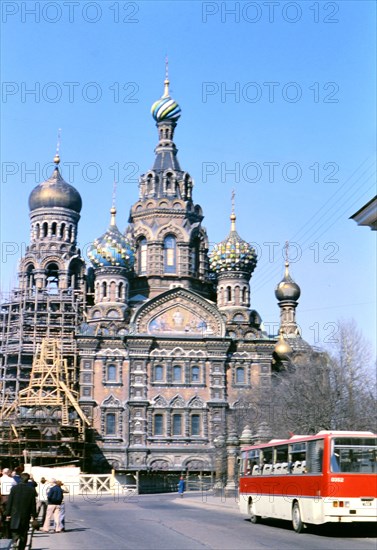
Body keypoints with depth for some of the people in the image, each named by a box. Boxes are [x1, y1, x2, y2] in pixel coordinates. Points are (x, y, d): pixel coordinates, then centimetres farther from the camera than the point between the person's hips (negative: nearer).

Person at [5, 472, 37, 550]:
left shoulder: (14, 488, -6)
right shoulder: (31, 490, -5)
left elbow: (9, 501, -4)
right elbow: (33, 504, -1)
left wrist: (8, 513, 2)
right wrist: (33, 514, 8)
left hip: (15, 514, -1)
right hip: (26, 514, 1)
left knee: (14, 530, 8)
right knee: (24, 533, 12)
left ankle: (15, 540, -22)